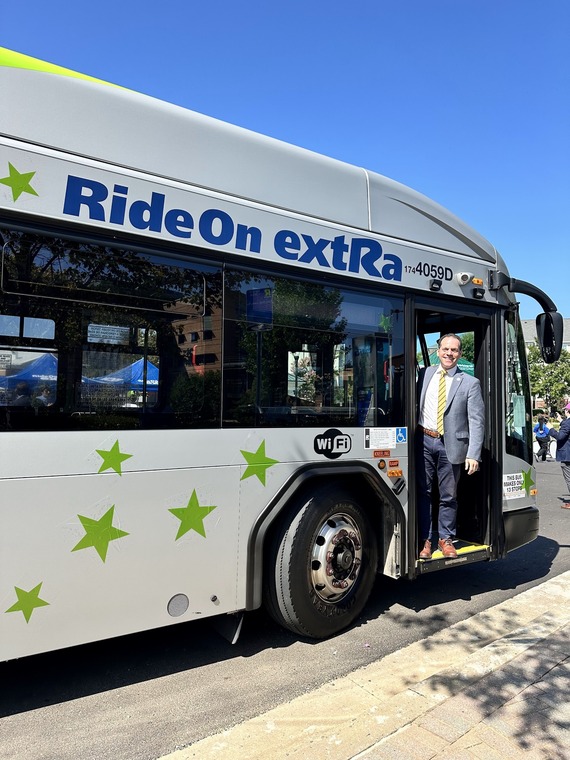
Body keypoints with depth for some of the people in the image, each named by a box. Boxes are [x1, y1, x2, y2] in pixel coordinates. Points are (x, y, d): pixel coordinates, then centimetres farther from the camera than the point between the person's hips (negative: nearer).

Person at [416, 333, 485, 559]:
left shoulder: (470, 383, 0)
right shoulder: (424, 374, 7)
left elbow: (476, 421, -4)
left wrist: (473, 455, -11)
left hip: (450, 444, -1)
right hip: (424, 440, 2)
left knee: (448, 496, 9)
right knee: (423, 492, 6)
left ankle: (445, 538, 26)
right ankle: (425, 539, 17)